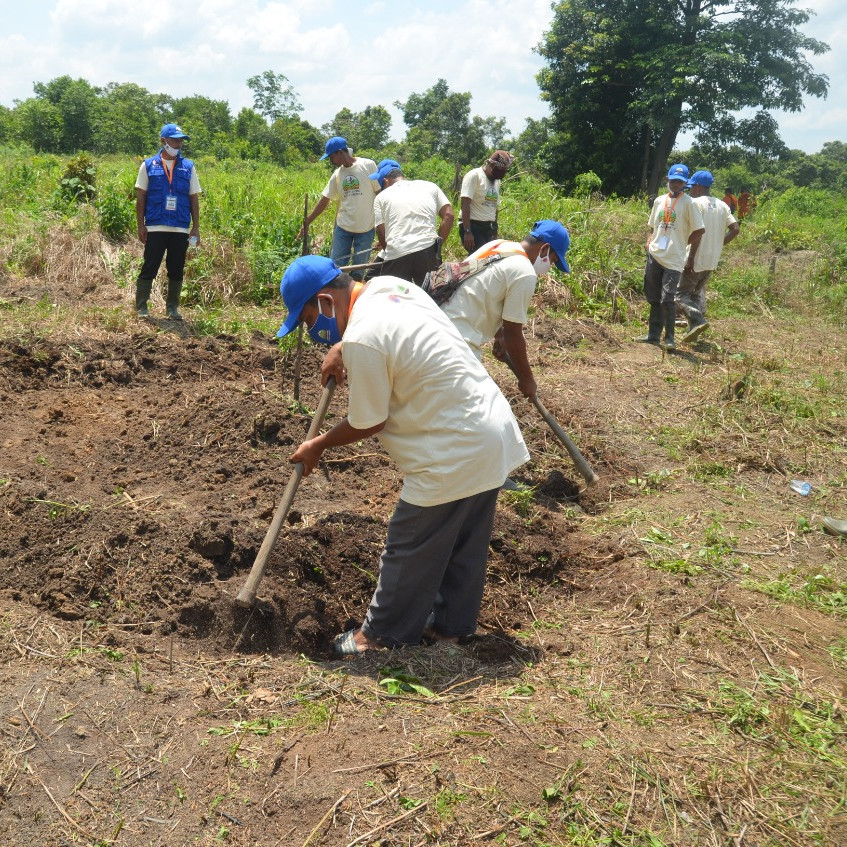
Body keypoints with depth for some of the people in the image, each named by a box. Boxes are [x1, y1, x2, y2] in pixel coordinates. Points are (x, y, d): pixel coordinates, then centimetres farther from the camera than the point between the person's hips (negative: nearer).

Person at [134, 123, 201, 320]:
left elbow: (194, 199, 8)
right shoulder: (149, 165, 3)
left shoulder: (188, 167, 8)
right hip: (155, 228, -2)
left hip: (181, 229, 2)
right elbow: (140, 198, 4)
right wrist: (140, 226, -2)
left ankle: (172, 308, 19)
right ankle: (141, 307, 8)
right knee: (149, 268, 1)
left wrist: (196, 227, 3)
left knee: (176, 271, 8)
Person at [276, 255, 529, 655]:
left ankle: (382, 635, 24)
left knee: (410, 550, 7)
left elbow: (367, 424, -11)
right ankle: (452, 623, 37)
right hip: (493, 431, 10)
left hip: (454, 453, -10)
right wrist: (341, 351, 28)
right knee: (465, 545, 21)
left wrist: (318, 445, 5)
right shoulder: (388, 285, 5)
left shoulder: (362, 339, -22)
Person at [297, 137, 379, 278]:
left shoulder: (368, 165, -7)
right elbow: (324, 201, 10)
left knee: (358, 270, 5)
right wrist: (306, 223, 8)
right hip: (342, 228, 4)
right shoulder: (337, 174, 7)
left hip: (366, 229, -4)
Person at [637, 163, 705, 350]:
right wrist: (649, 243, 5)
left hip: (673, 259, -6)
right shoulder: (659, 201, 13)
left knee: (667, 299, -12)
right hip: (654, 256, 6)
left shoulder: (688, 203, -4)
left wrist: (682, 244, -1)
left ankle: (669, 338, -1)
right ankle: (653, 335, 20)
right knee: (654, 298, 11)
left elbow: (699, 230, -5)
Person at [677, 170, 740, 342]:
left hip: (696, 260, -7)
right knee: (698, 292, 21)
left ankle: (697, 320, -22)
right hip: (712, 260, 8)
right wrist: (719, 244, 12)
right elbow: (735, 229, 5)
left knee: (680, 293, -2)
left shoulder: (696, 203, -11)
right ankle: (695, 328, 19)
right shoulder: (722, 205, 11)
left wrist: (690, 258, -19)